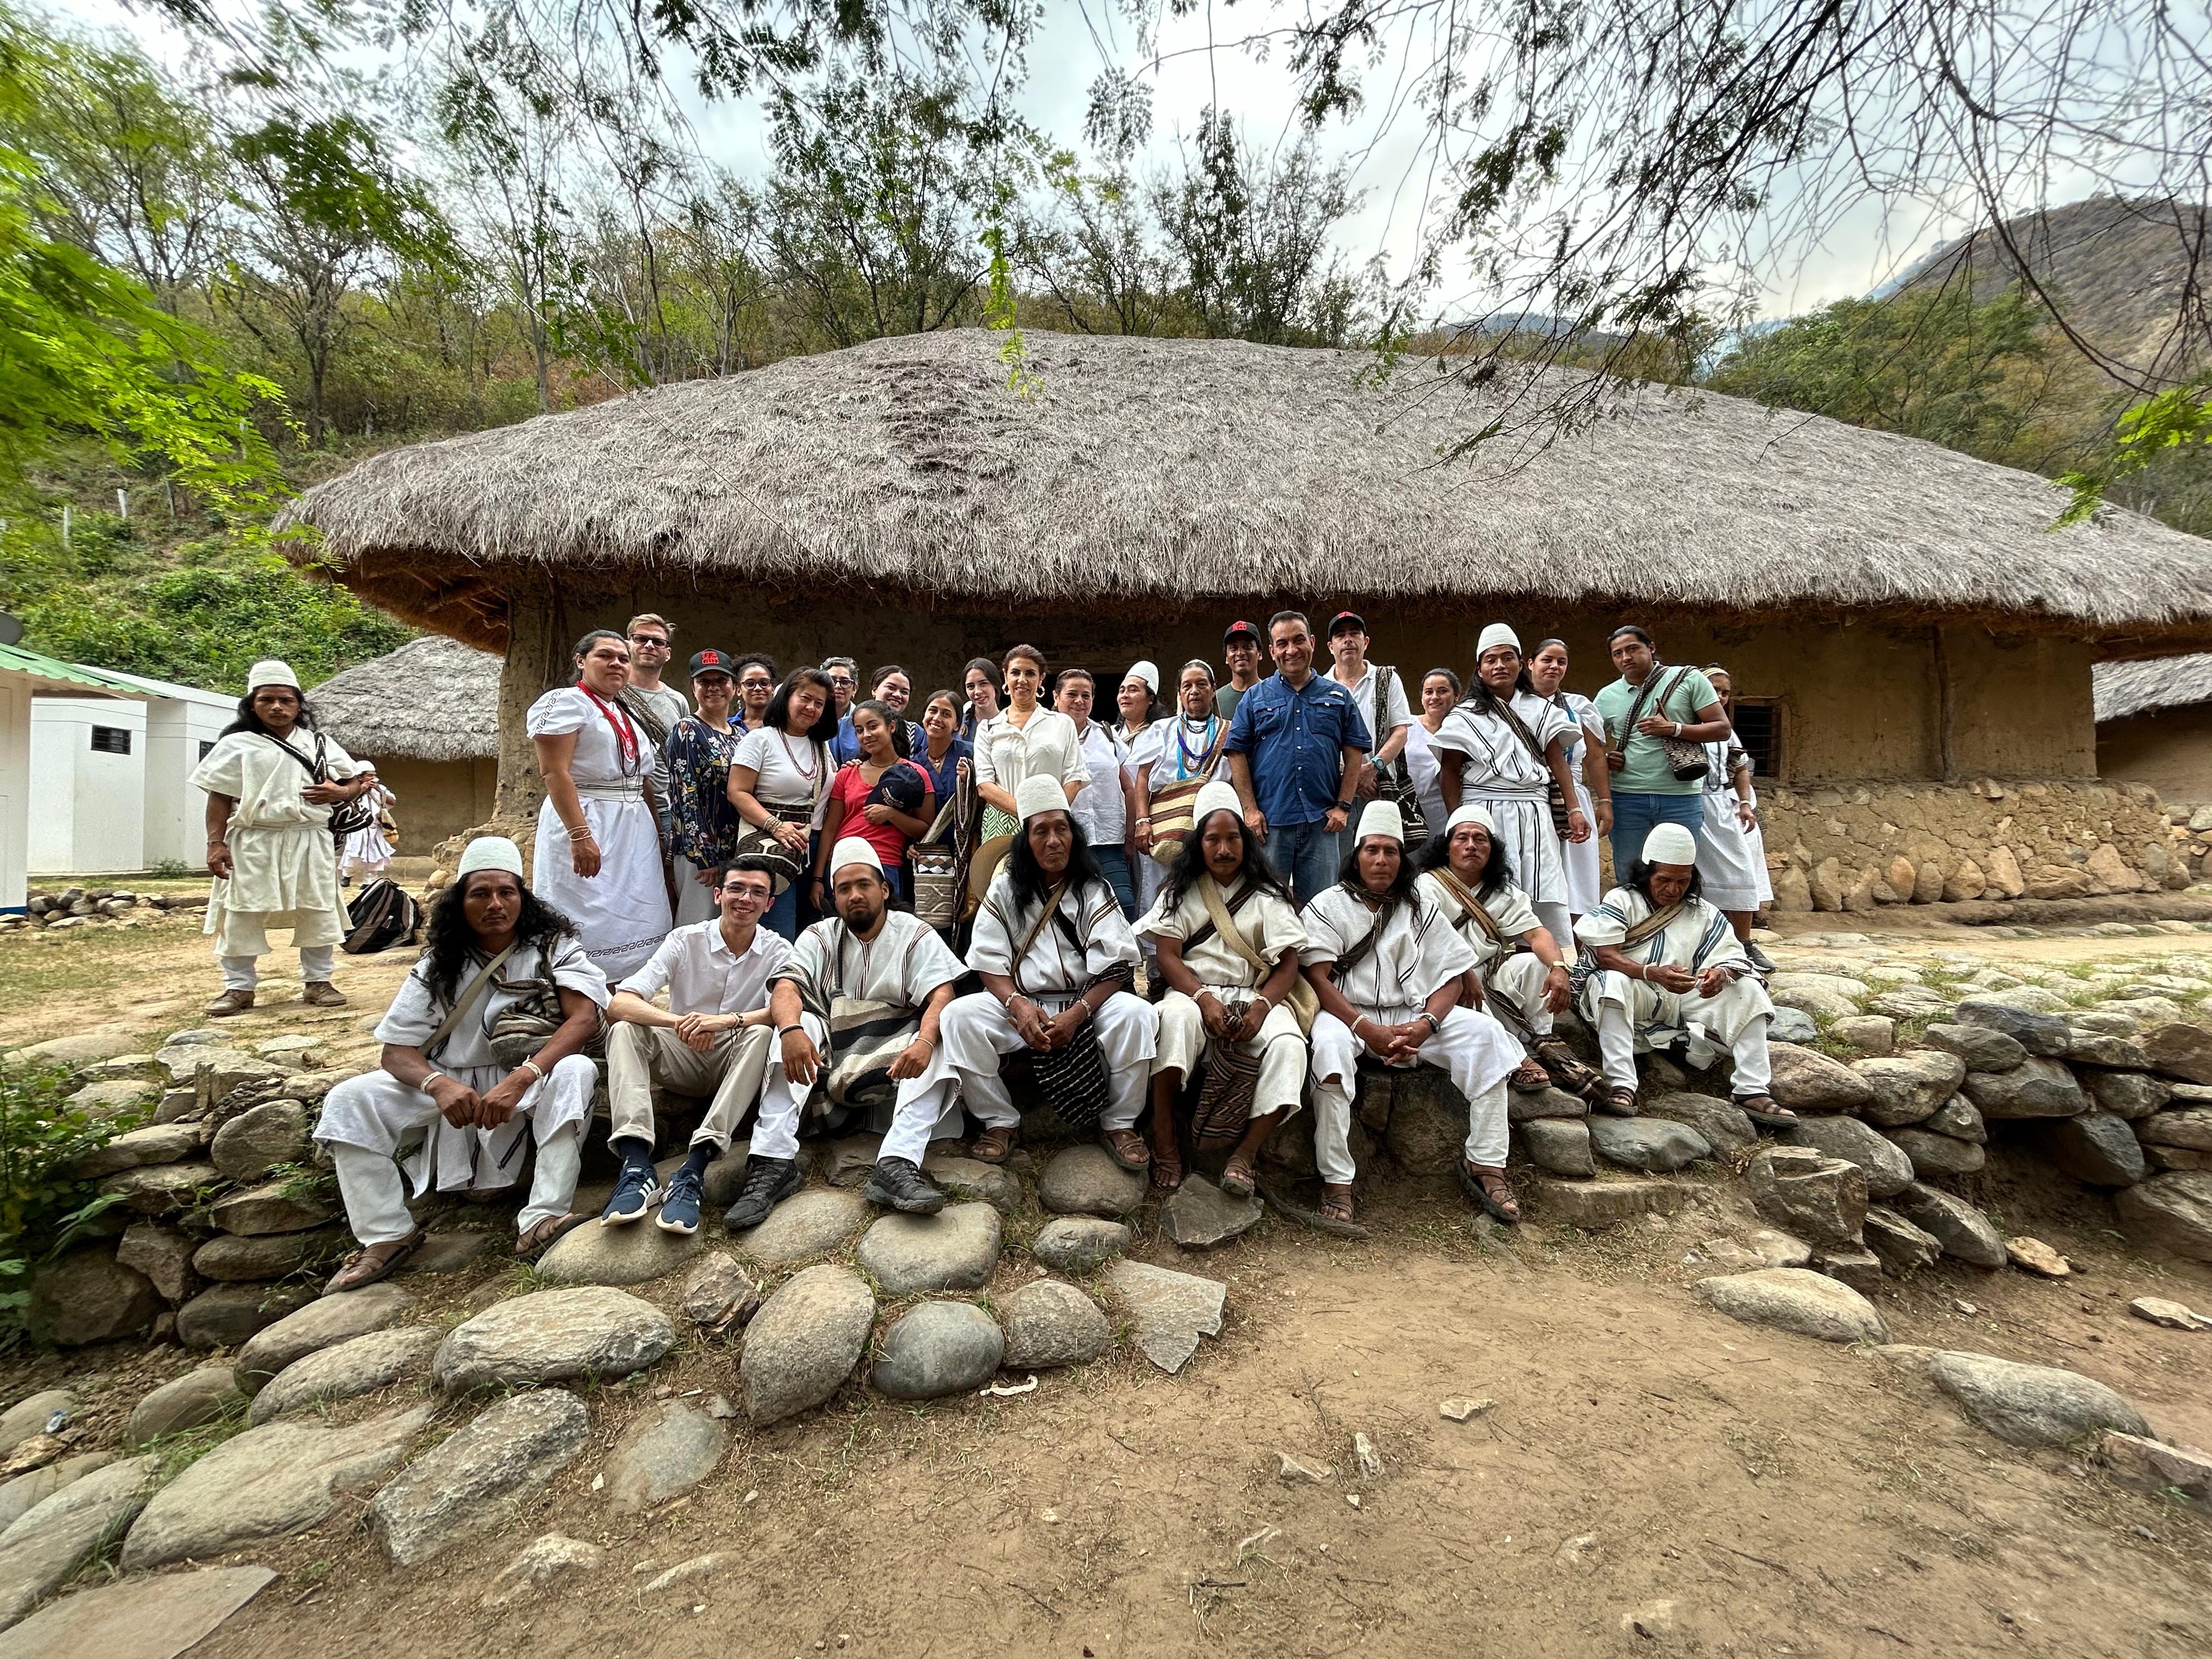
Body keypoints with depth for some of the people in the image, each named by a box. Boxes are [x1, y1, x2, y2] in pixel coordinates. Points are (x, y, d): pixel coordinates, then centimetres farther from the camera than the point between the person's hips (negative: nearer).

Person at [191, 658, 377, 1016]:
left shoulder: (319, 743, 9)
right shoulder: (236, 745, 3)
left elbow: (360, 780, 13)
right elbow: (220, 798, 1)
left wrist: (341, 792, -10)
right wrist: (216, 843, -6)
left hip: (309, 841, 2)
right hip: (252, 843, -1)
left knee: (318, 914, 5)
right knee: (241, 917, 3)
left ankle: (318, 982, 17)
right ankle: (239, 988, 16)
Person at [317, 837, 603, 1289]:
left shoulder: (552, 945, -6)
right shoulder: (440, 965, 3)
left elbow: (585, 1018, -20)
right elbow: (397, 1050, -2)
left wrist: (521, 1080, -33)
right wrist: (439, 1085, -25)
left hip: (530, 1081, -3)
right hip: (451, 1087, 4)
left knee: (575, 1072, -34)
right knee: (348, 1101, -13)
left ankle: (542, 1221, -32)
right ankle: (387, 1234, -6)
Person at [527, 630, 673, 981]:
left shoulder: (625, 713, 19)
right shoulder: (565, 702, -4)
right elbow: (554, 772, -15)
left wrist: (659, 832, 13)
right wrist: (580, 835, -24)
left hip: (635, 830, 8)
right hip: (586, 824, -8)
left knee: (632, 923, 7)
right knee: (590, 925, -5)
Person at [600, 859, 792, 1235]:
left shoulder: (779, 950, -6)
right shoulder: (685, 940, -6)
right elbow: (618, 1004, -17)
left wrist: (728, 1021, -41)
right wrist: (678, 1022, -37)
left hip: (737, 1064, -1)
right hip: (683, 1059, 2)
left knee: (762, 1034, -32)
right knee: (624, 1030, -22)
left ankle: (692, 1172, -38)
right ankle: (637, 1168, -35)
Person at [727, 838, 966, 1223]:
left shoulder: (916, 935, 3)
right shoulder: (820, 937, 9)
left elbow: (941, 993, -12)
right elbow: (785, 988, -9)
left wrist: (924, 1041, -35)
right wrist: (792, 1029, -35)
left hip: (895, 1057, -1)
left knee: (939, 1047, -29)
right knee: (798, 1022, -25)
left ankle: (897, 1166, -41)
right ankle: (774, 1162, -31)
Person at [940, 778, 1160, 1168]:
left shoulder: (1094, 890, -1)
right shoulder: (1006, 889, 5)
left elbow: (1117, 967, -8)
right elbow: (989, 960, 0)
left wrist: (1076, 1014, -23)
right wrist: (1018, 1005, -20)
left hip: (1087, 1002, -1)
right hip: (1021, 1004, 2)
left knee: (1138, 1015, -30)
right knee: (959, 1015, -24)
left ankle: (1118, 1125, -7)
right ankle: (1001, 1124, -6)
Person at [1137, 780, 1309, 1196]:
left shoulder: (1267, 893, 9)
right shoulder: (1181, 890, 10)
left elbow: (1288, 963, 2)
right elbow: (1167, 956, -1)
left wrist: (1261, 1006, -18)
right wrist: (1204, 999, -19)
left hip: (1255, 994, 1)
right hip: (1194, 991, -1)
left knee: (1289, 1045, -30)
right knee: (1176, 1018, -37)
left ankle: (1244, 1154, -19)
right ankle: (1165, 1141, -23)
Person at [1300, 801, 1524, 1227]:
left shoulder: (1421, 909, 14)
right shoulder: (1328, 906, 4)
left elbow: (1451, 977, 6)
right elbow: (1316, 977, -8)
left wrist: (1425, 1025, -15)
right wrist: (1369, 1031, -19)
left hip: (1412, 1015, 4)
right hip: (1347, 1014, -3)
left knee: (1485, 1033, -17)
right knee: (1330, 1046, -36)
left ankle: (1485, 1163, -9)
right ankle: (1336, 1181, -27)